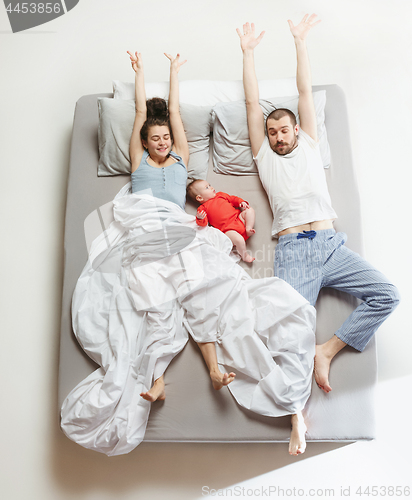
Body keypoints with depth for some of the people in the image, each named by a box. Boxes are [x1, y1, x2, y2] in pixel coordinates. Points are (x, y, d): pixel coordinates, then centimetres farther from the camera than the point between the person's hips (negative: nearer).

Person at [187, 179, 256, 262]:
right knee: (239, 240, -29)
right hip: (228, 228, -6)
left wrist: (241, 202, 9)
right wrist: (200, 218, -31)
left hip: (239, 217, 7)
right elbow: (204, 223, -8)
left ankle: (248, 229, -8)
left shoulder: (220, 195, 21)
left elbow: (232, 199, 28)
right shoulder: (203, 208, 3)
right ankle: (244, 255, -2)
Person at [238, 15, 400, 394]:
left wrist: (300, 41, 24)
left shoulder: (308, 146, 24)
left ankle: (327, 350, -5)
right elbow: (252, 103, 21)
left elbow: (305, 92, 23)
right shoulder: (264, 156, 21)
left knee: (386, 294, -14)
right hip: (293, 251, -2)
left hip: (331, 245, 3)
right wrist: (248, 51, 25)